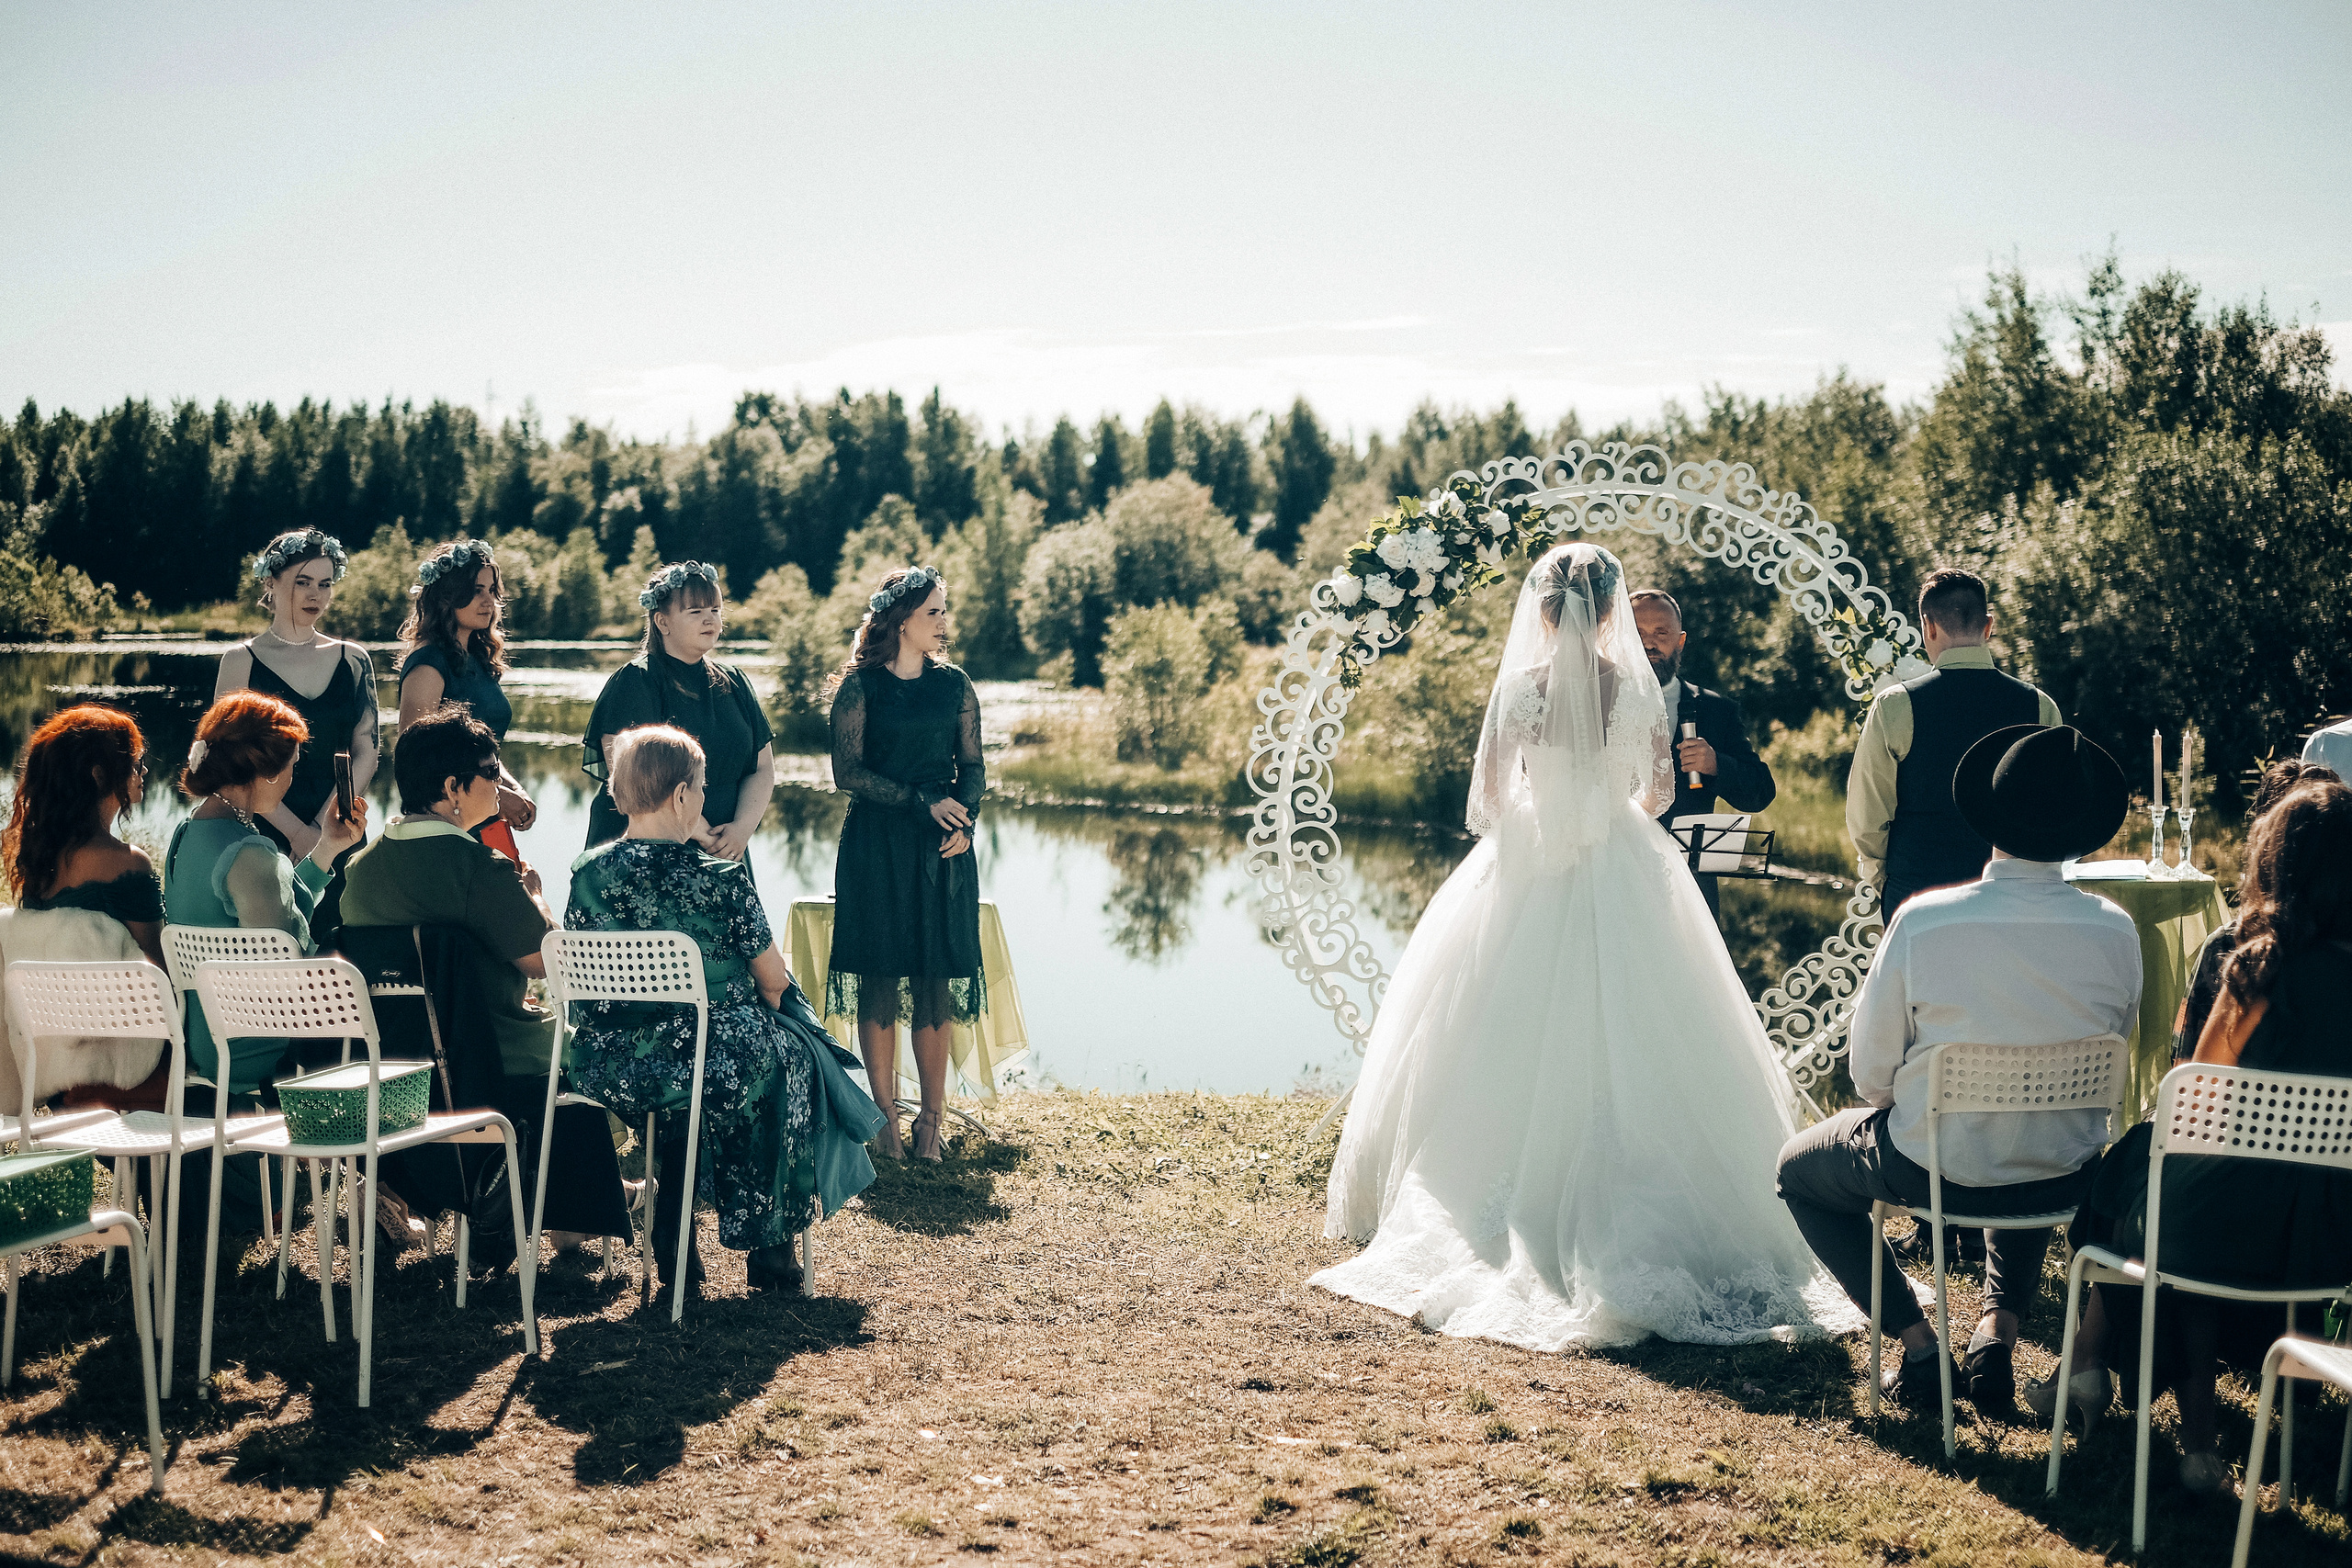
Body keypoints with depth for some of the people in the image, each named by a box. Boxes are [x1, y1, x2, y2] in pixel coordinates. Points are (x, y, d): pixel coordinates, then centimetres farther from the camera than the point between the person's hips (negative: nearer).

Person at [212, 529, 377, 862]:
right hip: (266, 835, -2)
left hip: (341, 834, 3)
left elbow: (365, 754, 3)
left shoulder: (353, 660, 8)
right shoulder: (241, 660, -1)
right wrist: (297, 833, -15)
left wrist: (322, 827, -10)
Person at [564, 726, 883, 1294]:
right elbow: (774, 980, -5)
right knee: (791, 1053, 26)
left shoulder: (587, 873, -3)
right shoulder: (721, 879, -15)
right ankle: (767, 1244, 32)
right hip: (716, 1070, -4)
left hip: (606, 1071, 5)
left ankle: (672, 1236, 36)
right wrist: (767, 1000, 19)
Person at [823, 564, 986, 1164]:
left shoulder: (954, 684, 9)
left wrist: (965, 821, -7)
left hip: (942, 848, 3)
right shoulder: (860, 686, -2)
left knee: (936, 981, 1)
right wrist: (922, 802, -14)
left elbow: (973, 766, 11)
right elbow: (848, 772, -7)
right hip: (876, 846, -2)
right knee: (880, 980, -1)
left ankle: (931, 1118, 7)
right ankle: (885, 1118, 7)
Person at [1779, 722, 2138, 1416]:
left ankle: (1917, 1342, 16)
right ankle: (1999, 1325, 22)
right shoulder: (2115, 930, -12)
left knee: (1799, 1169, 26)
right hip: (2065, 1181, 3)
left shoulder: (1922, 921, -19)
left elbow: (1869, 1073, -9)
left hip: (1937, 1166, -3)